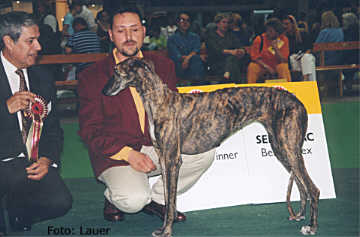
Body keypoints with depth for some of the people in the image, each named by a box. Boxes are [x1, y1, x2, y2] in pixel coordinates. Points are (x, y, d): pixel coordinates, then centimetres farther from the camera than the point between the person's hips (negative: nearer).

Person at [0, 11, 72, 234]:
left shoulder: (43, 77, 14)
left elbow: (53, 128, 17)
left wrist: (47, 159, -2)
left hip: (31, 165, 4)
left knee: (60, 202, -23)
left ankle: (19, 215, 11)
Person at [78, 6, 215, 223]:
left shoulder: (162, 65, 6)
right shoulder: (92, 77, -4)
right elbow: (90, 130, -6)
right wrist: (128, 154, -20)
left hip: (157, 147, 5)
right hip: (116, 153, -4)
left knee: (205, 151, -18)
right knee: (133, 200, -31)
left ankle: (158, 198, 2)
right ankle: (112, 198, 7)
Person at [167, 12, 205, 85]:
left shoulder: (195, 37, 21)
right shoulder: (172, 39, 10)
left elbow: (196, 51, 1)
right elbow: (176, 57, -3)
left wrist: (187, 58, -20)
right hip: (180, 70, -3)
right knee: (196, 58, -30)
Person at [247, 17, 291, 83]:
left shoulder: (283, 39, -6)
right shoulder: (260, 39, -9)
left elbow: (283, 60, -10)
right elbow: (255, 57, -8)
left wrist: (276, 49, -26)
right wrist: (267, 68, -17)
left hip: (276, 66, 0)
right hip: (262, 65, 0)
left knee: (284, 66, -30)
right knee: (252, 67, -28)